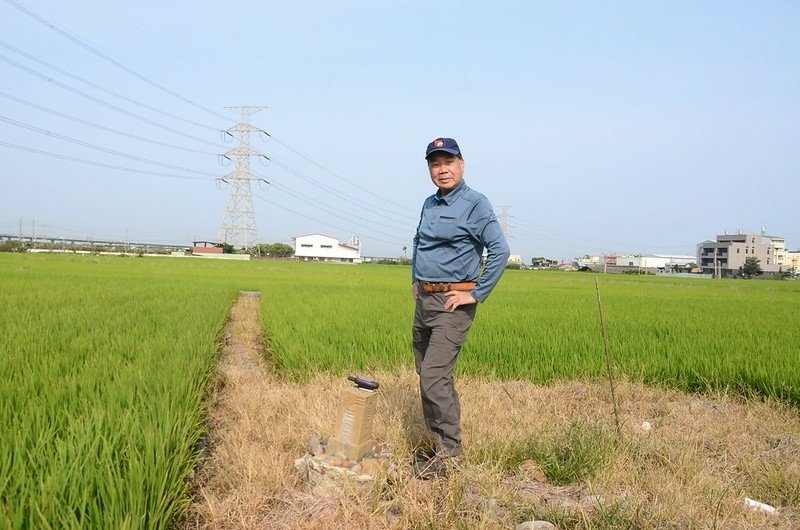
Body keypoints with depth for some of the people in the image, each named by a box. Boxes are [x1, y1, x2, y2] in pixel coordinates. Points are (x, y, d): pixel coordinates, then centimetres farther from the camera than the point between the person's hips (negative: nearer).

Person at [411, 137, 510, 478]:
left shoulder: (475, 204, -10)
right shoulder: (429, 204, 13)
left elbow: (500, 251, -18)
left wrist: (477, 294, -17)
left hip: (453, 303, -8)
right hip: (423, 300, 8)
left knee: (434, 375, -15)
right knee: (428, 376, 12)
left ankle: (450, 452, -5)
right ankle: (437, 441, 23)